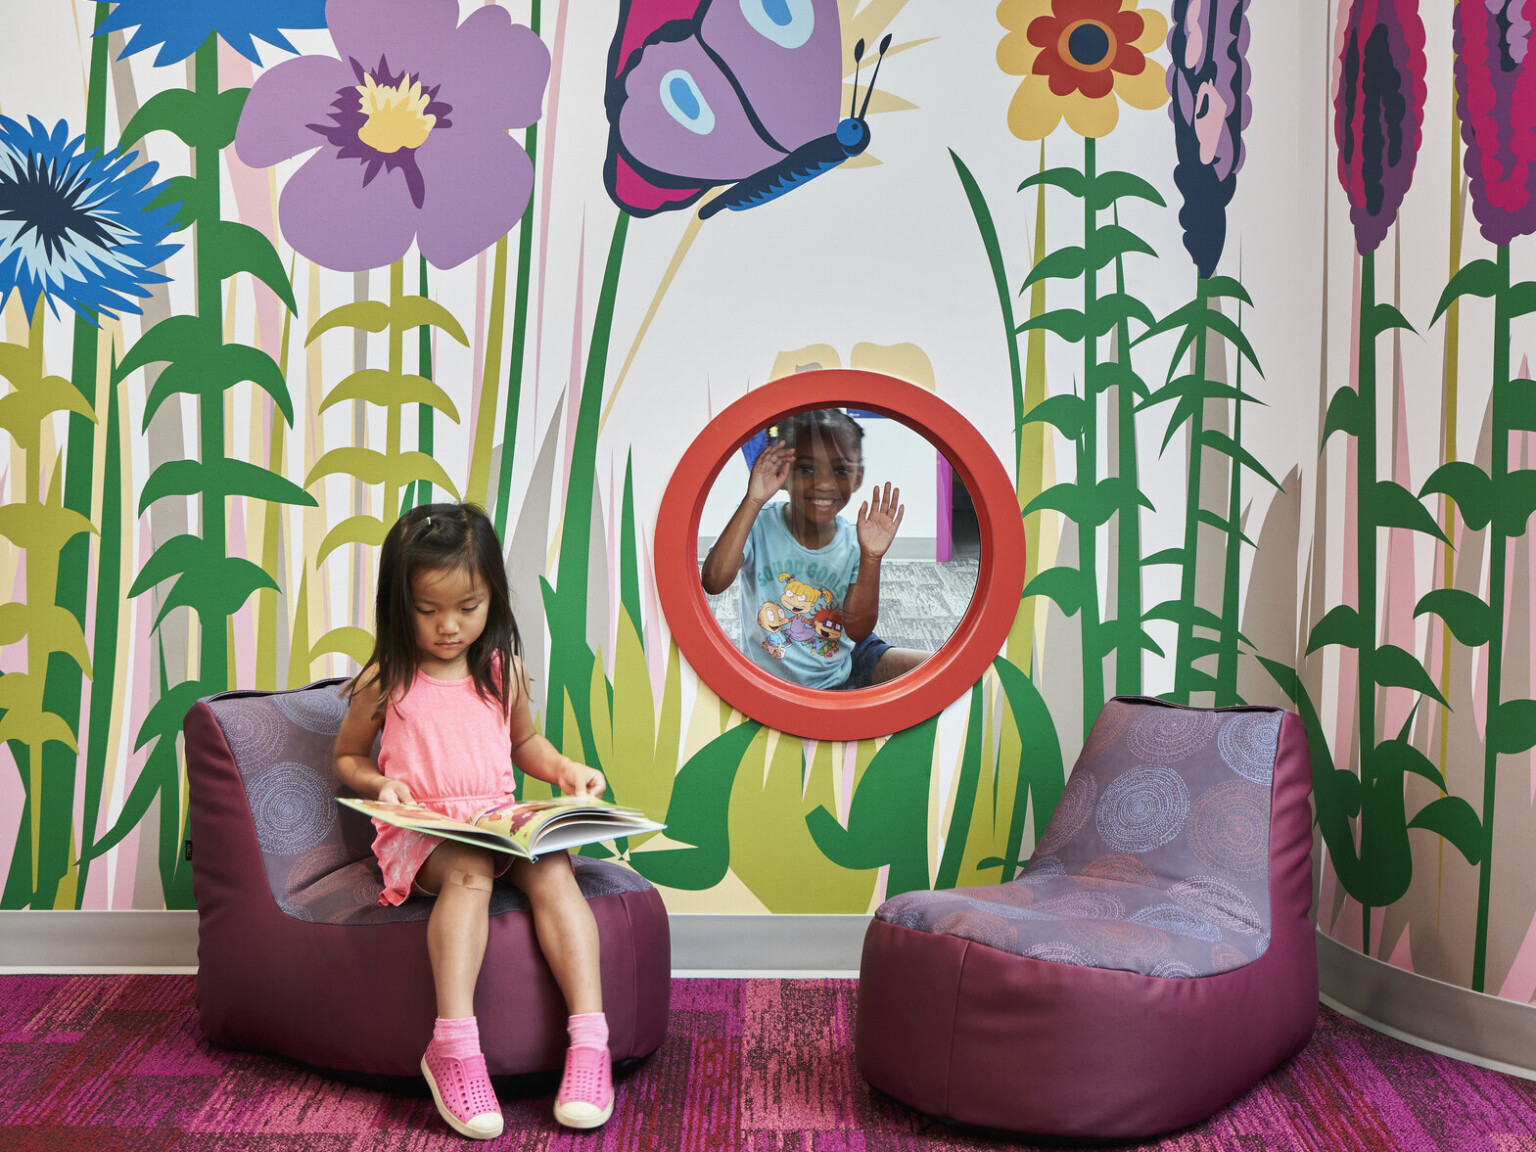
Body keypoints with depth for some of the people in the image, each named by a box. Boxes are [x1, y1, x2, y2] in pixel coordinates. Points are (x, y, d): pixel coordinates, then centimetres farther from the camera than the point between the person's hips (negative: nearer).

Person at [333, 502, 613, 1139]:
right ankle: (453, 1046, -41)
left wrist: (564, 767, 7)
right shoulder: (386, 681, 2)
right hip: (422, 832, -3)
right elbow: (346, 756, 15)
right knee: (469, 870, -37)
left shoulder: (503, 669, 11)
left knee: (552, 869, -30)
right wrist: (380, 784, -6)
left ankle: (590, 1039, -37)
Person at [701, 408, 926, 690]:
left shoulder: (855, 541, -5)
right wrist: (753, 501, -34)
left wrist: (871, 558, -24)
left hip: (844, 664, 2)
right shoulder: (756, 524, -13)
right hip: (771, 678, -1)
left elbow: (858, 630, -12)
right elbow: (713, 582, -32)